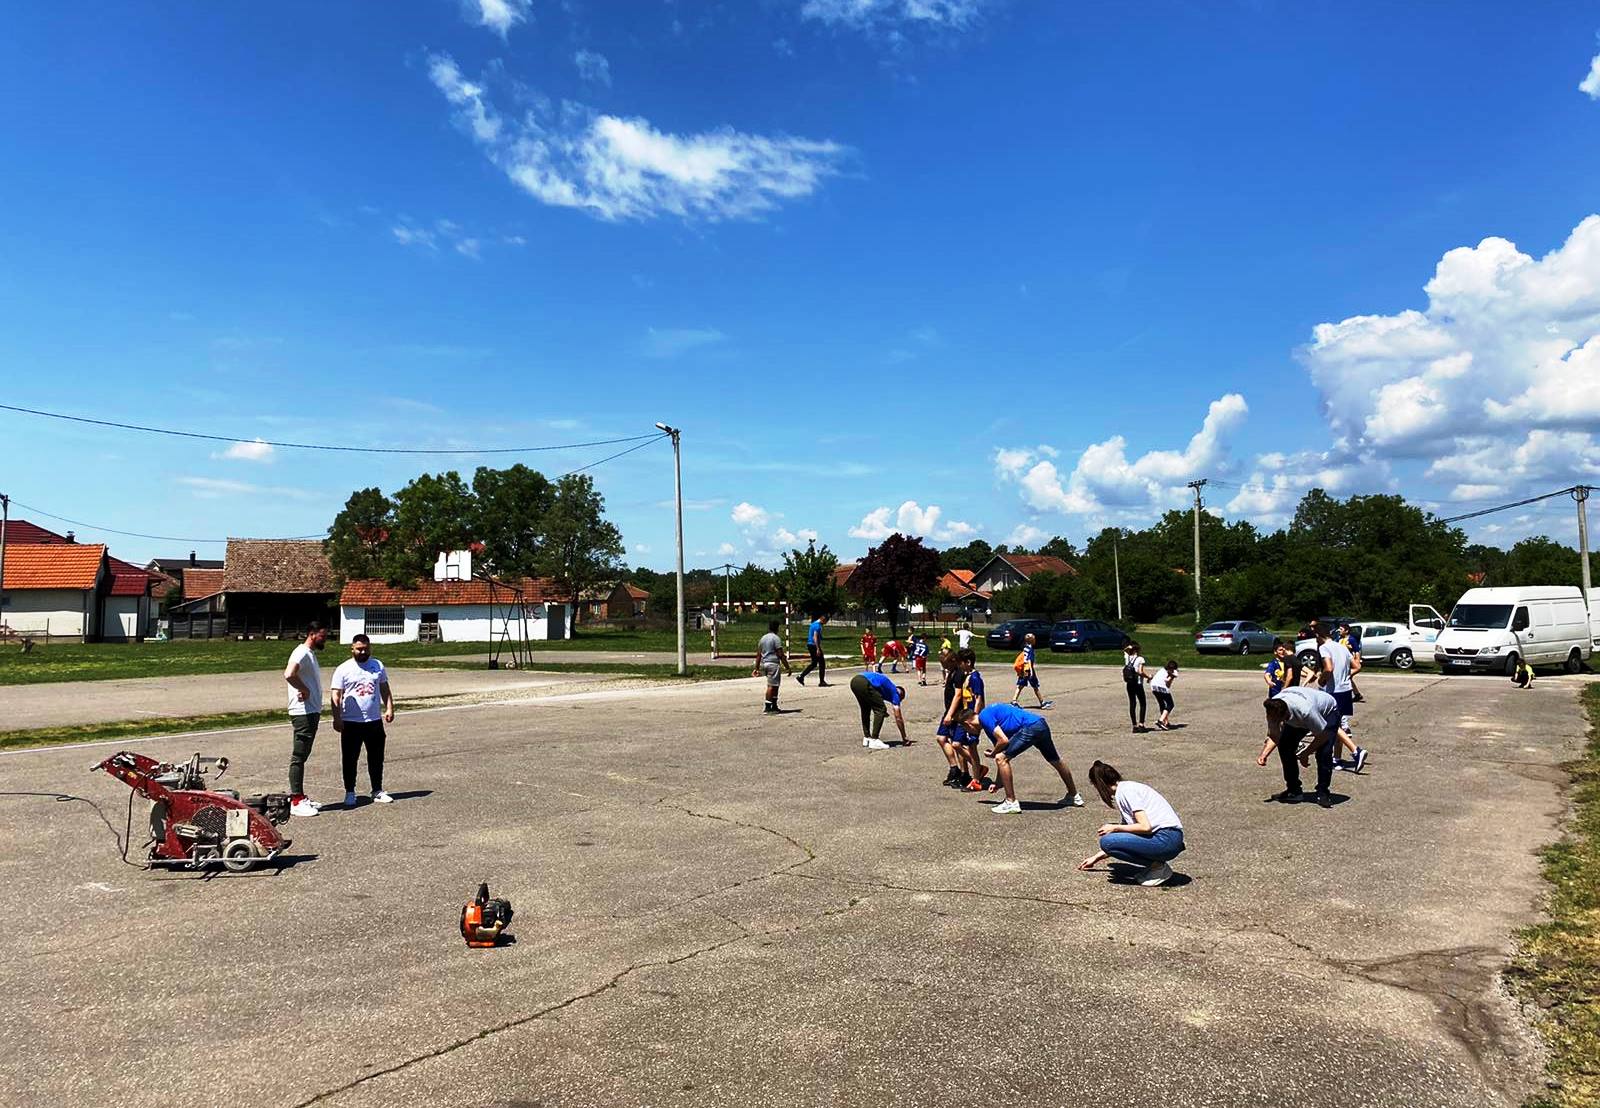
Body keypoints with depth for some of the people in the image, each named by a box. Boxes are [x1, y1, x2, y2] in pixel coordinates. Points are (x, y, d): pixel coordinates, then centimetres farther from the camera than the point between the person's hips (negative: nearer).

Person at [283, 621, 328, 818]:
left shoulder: (310, 654, 16)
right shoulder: (302, 653, -15)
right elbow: (289, 675, -32)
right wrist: (304, 689, -19)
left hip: (312, 711, 10)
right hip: (303, 712, -10)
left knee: (303, 755, 15)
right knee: (298, 756, -6)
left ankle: (300, 797, 22)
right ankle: (296, 802, -4)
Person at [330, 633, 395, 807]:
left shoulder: (378, 666, 8)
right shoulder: (343, 669, -2)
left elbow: (385, 689, 13)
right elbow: (336, 696, -5)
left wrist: (389, 708, 1)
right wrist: (337, 718, -13)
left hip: (374, 721, 3)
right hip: (351, 723, -3)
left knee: (377, 758, 9)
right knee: (350, 759, 4)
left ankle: (377, 791, 19)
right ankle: (350, 793, 15)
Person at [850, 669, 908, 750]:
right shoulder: (895, 692, 17)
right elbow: (898, 718, 16)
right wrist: (904, 739, 23)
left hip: (854, 681, 8)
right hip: (864, 684, -8)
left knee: (865, 709, 27)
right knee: (880, 710, 3)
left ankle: (866, 738, 28)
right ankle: (874, 741, 0)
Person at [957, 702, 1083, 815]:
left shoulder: (984, 717, -4)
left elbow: (1004, 740, -16)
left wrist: (992, 753, 5)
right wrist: (998, 784, 33)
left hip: (1030, 727, -11)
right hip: (1042, 725, 11)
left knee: (1001, 758, -9)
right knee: (1055, 760, 29)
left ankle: (1011, 803, -4)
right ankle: (1074, 796, 49)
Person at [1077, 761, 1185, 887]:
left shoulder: (1125, 791, -10)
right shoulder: (1126, 789, 19)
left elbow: (1145, 827, -19)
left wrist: (1115, 828, -6)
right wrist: (1096, 857, 30)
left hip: (1167, 839, -10)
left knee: (1107, 841, -14)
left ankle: (1158, 866, -5)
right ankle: (1155, 863, 10)